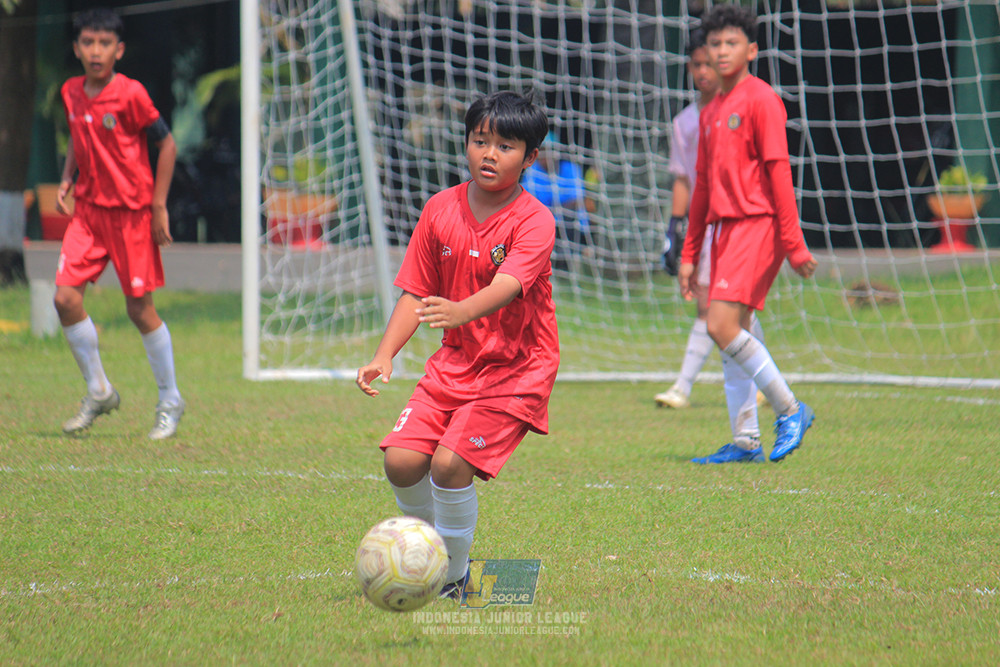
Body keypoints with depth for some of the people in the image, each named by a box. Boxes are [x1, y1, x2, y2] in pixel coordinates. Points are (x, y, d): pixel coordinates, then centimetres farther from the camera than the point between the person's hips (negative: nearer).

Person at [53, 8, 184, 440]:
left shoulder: (130, 94, -14)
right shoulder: (71, 93, 4)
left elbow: (167, 144, -8)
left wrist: (158, 206, -9)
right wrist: (66, 180, 5)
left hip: (132, 211, -5)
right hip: (88, 209, 5)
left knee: (140, 309, -1)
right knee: (66, 297, -7)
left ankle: (170, 401, 16)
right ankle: (98, 392, 11)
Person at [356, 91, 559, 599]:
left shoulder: (534, 221, -15)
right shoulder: (441, 209, 1)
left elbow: (506, 286, -33)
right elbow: (415, 294, 5)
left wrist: (459, 312, -53)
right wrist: (384, 355, -10)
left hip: (517, 368, -5)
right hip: (455, 362, 5)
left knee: (450, 462, -21)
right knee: (401, 460, -11)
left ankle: (454, 578, 0)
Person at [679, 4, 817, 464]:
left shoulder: (761, 101, -6)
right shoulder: (710, 113, 18)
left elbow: (778, 171, -10)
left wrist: (793, 243, -14)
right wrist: (689, 254, 21)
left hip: (757, 224, -8)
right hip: (725, 227, 8)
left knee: (722, 326, -18)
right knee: (731, 334, 6)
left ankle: (790, 410, -6)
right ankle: (744, 441, 9)